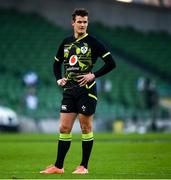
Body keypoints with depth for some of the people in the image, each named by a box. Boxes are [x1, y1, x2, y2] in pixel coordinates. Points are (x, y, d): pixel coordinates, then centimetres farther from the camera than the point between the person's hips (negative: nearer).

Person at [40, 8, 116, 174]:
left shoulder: (92, 42, -4)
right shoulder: (66, 42, 11)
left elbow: (111, 63, -6)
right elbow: (57, 63, 25)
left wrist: (93, 75, -13)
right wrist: (58, 78, 8)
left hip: (87, 90, -5)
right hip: (69, 91, 5)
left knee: (86, 128, 0)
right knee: (64, 128, 3)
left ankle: (84, 166, 8)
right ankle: (58, 166, 8)